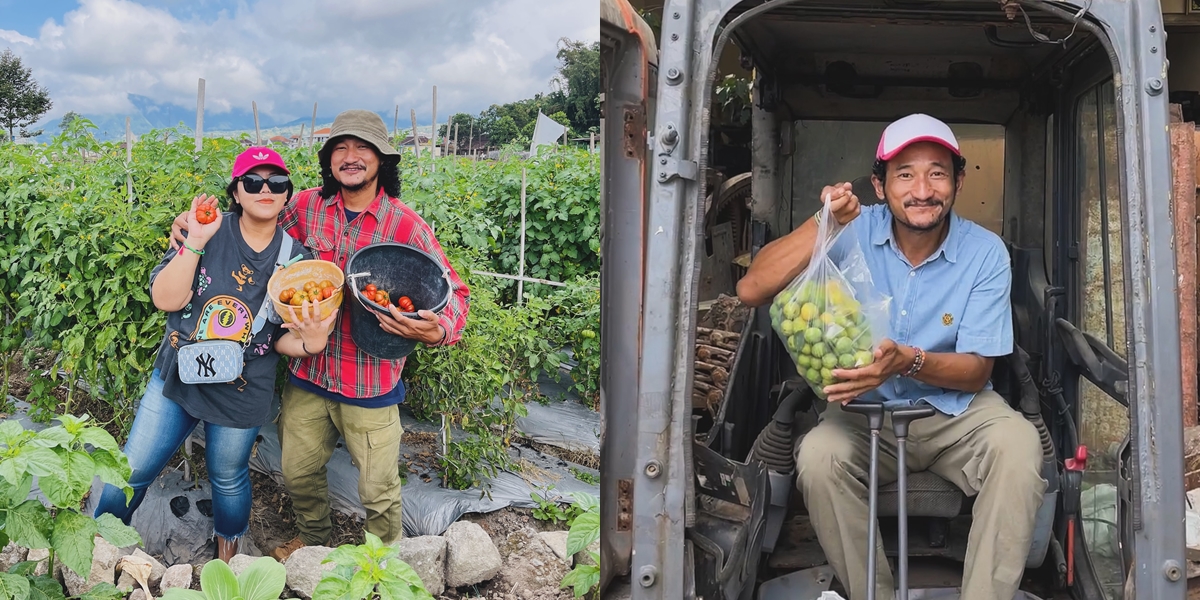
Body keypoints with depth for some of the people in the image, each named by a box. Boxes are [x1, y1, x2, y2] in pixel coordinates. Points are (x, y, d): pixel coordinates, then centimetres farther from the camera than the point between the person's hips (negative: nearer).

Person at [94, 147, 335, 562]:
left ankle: (227, 559, 44)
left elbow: (281, 340, -2)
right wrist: (196, 242, -27)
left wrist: (310, 343, -25)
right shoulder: (209, 230, -10)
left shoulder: (295, 259, -7)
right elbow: (165, 299, -17)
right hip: (176, 378, 0)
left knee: (228, 479, 18)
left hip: (241, 395, 0)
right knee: (131, 472, 9)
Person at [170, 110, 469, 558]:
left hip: (370, 385, -4)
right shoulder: (308, 208, -1)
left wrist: (438, 330, -30)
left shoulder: (407, 227, -12)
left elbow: (453, 291, -8)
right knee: (299, 473, 22)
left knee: (379, 491, 9)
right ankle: (313, 542, 51)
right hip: (307, 374, 4)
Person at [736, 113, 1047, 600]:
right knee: (819, 455, -30)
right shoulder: (854, 232, -8)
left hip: (958, 412, 0)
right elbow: (752, 290, -17)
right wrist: (822, 224, -28)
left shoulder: (985, 253, -7)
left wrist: (908, 361, -29)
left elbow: (976, 372, -8)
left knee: (1018, 445, -30)